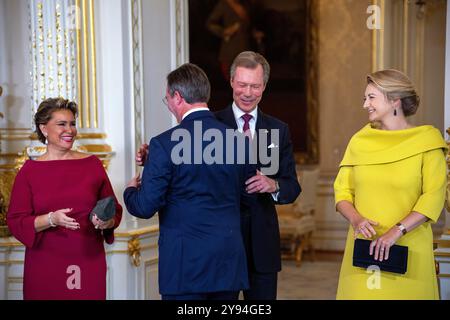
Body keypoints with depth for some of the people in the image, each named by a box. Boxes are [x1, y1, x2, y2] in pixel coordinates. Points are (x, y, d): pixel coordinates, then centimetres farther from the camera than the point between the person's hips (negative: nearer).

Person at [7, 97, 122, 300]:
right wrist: (51, 219, -17)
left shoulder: (92, 163, 6)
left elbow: (115, 210, 11)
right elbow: (15, 221, -2)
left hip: (89, 262, 1)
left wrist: (107, 222, -11)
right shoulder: (29, 170, 2)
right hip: (45, 266, -1)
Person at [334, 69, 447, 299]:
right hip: (363, 244, 3)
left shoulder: (426, 142, -2)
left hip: (408, 248, -2)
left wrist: (397, 231, -17)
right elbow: (342, 190, 8)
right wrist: (356, 219, -11)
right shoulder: (359, 141, 7)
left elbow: (434, 196, -8)